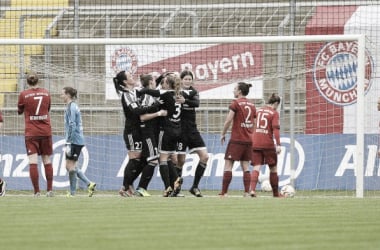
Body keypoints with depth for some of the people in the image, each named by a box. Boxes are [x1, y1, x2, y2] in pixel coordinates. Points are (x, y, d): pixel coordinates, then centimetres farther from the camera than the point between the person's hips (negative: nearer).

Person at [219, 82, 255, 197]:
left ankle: (224, 192, -7)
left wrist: (223, 134, -2)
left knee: (228, 165, -3)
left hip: (236, 139, -6)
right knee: (245, 167, 8)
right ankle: (247, 192, 0)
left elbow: (228, 120, -12)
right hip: (249, 139, 6)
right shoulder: (252, 105, 11)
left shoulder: (236, 103, -8)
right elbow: (254, 123, 13)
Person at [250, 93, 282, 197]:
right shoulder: (274, 113, -4)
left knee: (256, 167, -3)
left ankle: (252, 189, -24)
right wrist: (278, 144, -19)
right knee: (273, 168, 11)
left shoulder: (258, 111, 13)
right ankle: (276, 193, 19)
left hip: (255, 143, 4)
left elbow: (253, 126, 18)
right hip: (268, 144, -4)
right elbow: (276, 129, -15)